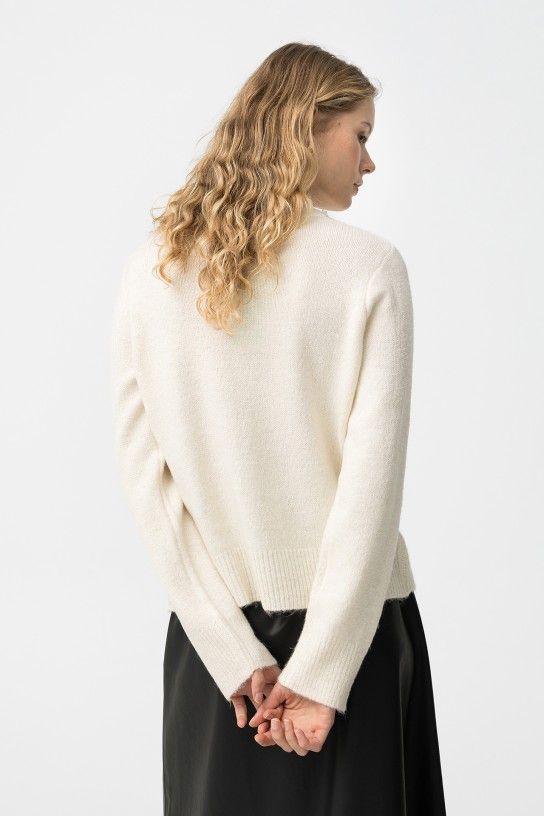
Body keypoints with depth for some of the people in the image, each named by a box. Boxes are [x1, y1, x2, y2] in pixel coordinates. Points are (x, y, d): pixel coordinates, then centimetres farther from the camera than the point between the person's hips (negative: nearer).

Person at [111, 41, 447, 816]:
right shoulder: (368, 265, -10)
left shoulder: (152, 268, -1)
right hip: (352, 626, -3)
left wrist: (235, 652, -6)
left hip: (210, 634, 3)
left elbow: (143, 472, -5)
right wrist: (318, 671, -12)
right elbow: (375, 470, -15)